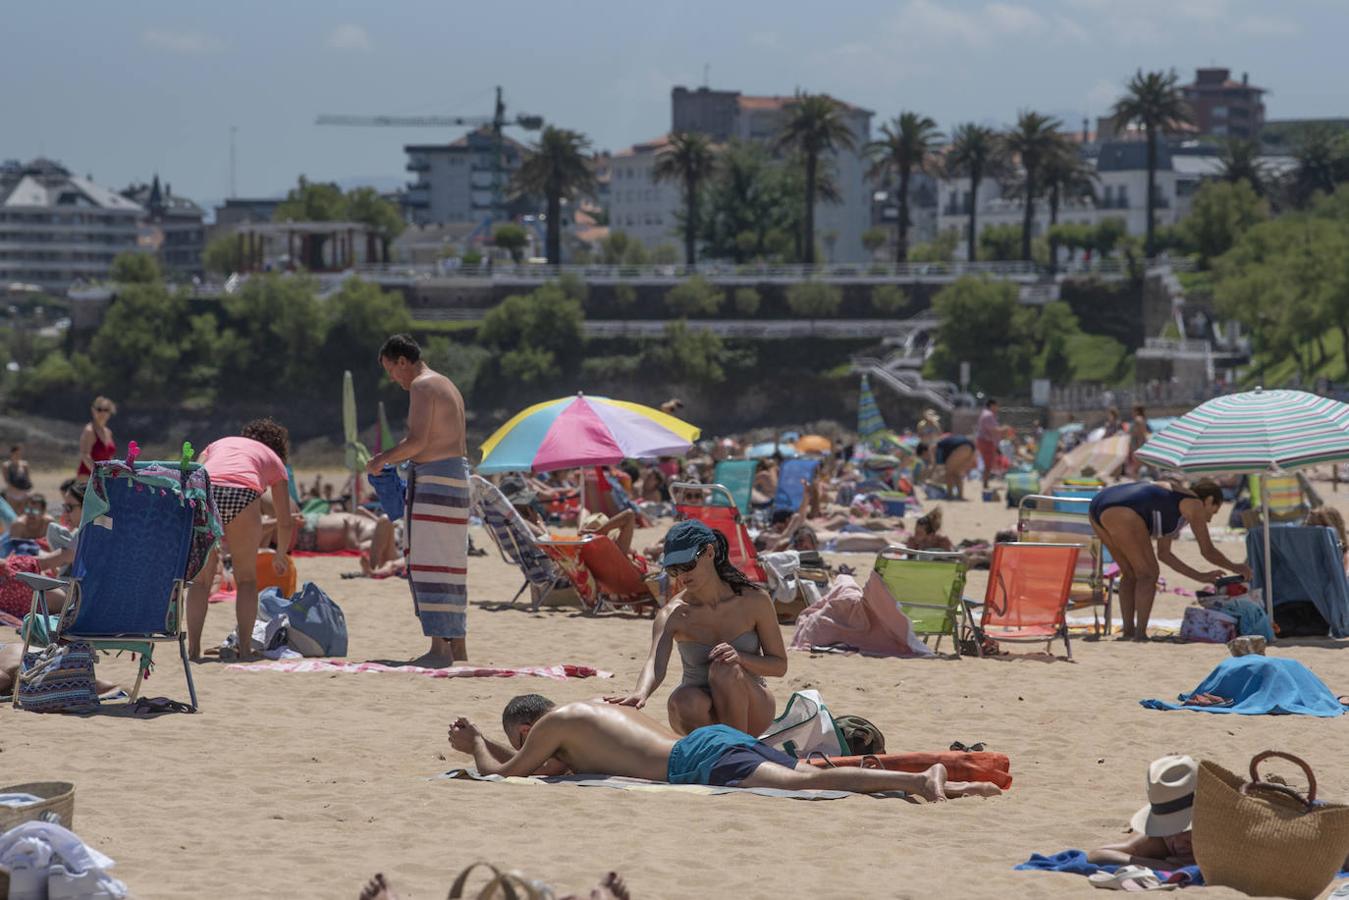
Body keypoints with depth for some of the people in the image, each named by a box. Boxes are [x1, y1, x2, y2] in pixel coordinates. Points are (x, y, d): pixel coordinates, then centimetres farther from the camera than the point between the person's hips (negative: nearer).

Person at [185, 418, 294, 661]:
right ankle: (245, 648, 8)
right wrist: (280, 556, 49)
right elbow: (285, 522, 31)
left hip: (202, 491, 2)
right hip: (242, 493, -2)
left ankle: (193, 648, 6)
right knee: (246, 578, 16)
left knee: (201, 579, 15)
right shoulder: (274, 460, 31)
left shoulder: (218, 444, 37)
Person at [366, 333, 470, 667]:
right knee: (450, 564, 12)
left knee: (434, 563, -12)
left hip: (435, 477, -10)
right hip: (456, 475, 10)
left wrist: (382, 459, -8)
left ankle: (440, 648, -16)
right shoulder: (448, 387, 21)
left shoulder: (422, 387, -11)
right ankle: (458, 646, 13)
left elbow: (417, 440, -20)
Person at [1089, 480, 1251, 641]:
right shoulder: (1194, 504, 10)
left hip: (1097, 511, 9)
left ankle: (1128, 632, 17)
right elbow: (1208, 551, 12)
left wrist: (1199, 576, 38)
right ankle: (1140, 636, -3)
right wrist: (1235, 567, 28)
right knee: (1148, 575, 1)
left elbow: (1163, 553, 35)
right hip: (1121, 512, -9)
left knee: (1131, 574, 21)